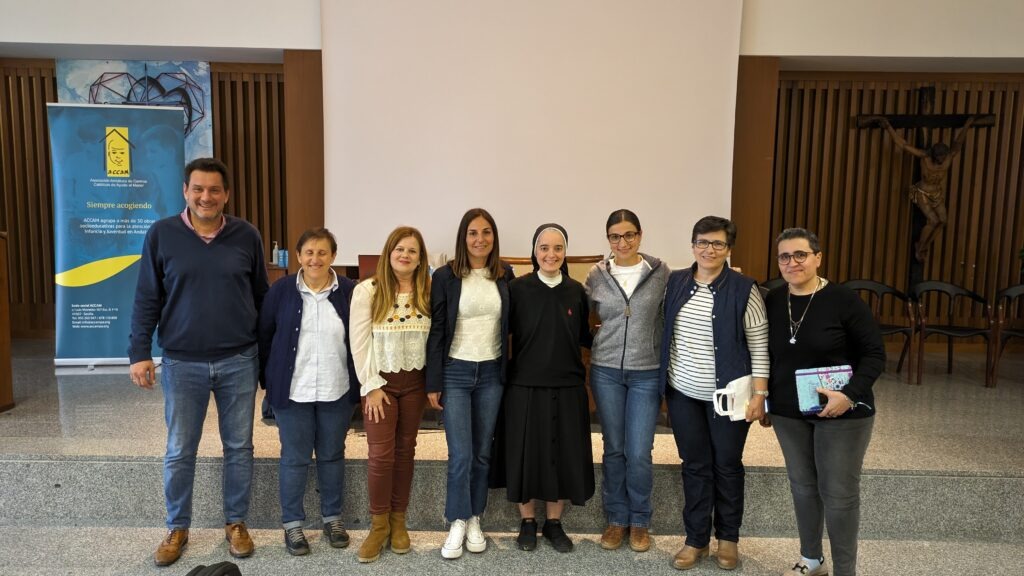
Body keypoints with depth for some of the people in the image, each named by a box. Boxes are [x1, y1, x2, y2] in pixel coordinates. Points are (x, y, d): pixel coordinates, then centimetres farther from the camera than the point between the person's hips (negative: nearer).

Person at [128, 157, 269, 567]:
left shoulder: (247, 236, -1)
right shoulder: (161, 235, -3)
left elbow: (261, 297, 6)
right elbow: (147, 300, 1)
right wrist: (140, 353, -4)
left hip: (239, 361, 1)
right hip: (182, 363, 0)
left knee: (239, 447, 11)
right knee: (179, 452, 10)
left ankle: (235, 523, 28)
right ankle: (177, 528, 30)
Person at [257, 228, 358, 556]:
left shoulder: (350, 291, -3)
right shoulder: (280, 290, -4)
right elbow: (264, 337, 3)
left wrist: (360, 383, 3)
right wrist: (268, 381, 3)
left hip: (337, 392, 1)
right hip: (293, 391, -1)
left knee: (332, 455, 14)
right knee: (295, 458, 9)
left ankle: (333, 518, 30)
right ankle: (292, 523, 25)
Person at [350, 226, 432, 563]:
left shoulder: (428, 292, 0)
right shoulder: (367, 290, -8)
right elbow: (359, 343, -9)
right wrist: (371, 386, -11)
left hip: (415, 381, 3)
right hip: (380, 381, -2)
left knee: (405, 450, 11)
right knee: (381, 454, -3)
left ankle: (398, 519, 26)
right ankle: (378, 523, 16)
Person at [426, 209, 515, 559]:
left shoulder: (505, 276, 3)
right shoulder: (445, 276, -6)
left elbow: (510, 326, 10)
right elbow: (436, 331, -4)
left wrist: (508, 372, 5)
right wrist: (433, 383, -6)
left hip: (492, 373, 3)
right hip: (455, 372, -3)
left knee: (482, 452, 10)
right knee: (461, 455, -3)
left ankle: (474, 520, 25)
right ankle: (458, 524, 14)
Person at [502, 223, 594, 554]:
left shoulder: (576, 291, 2)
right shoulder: (518, 288, -6)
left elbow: (585, 337, 10)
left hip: (567, 387, 2)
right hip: (525, 386, -2)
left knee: (563, 454, 10)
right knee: (526, 453, 7)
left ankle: (553, 523, 29)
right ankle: (527, 522, 28)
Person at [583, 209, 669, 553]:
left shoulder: (661, 273, -3)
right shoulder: (596, 276, 0)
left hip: (647, 373, -1)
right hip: (606, 371, 1)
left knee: (639, 453, 1)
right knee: (613, 450, 10)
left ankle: (640, 521, 23)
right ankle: (616, 519, 27)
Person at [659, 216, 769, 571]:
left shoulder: (744, 289, -9)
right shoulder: (675, 282, 2)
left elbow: (759, 346, -8)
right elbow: (665, 334, 10)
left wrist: (759, 395, -12)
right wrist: (660, 383, 9)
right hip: (683, 393, 3)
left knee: (727, 465, 12)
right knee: (695, 465, 11)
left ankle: (728, 537, 31)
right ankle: (696, 539, 26)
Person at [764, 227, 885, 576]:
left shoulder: (844, 301, -13)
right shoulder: (772, 302, 0)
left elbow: (875, 354, -10)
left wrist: (850, 394, -22)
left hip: (842, 413, -4)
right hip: (788, 413, 5)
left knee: (839, 493, 3)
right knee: (802, 485, 16)